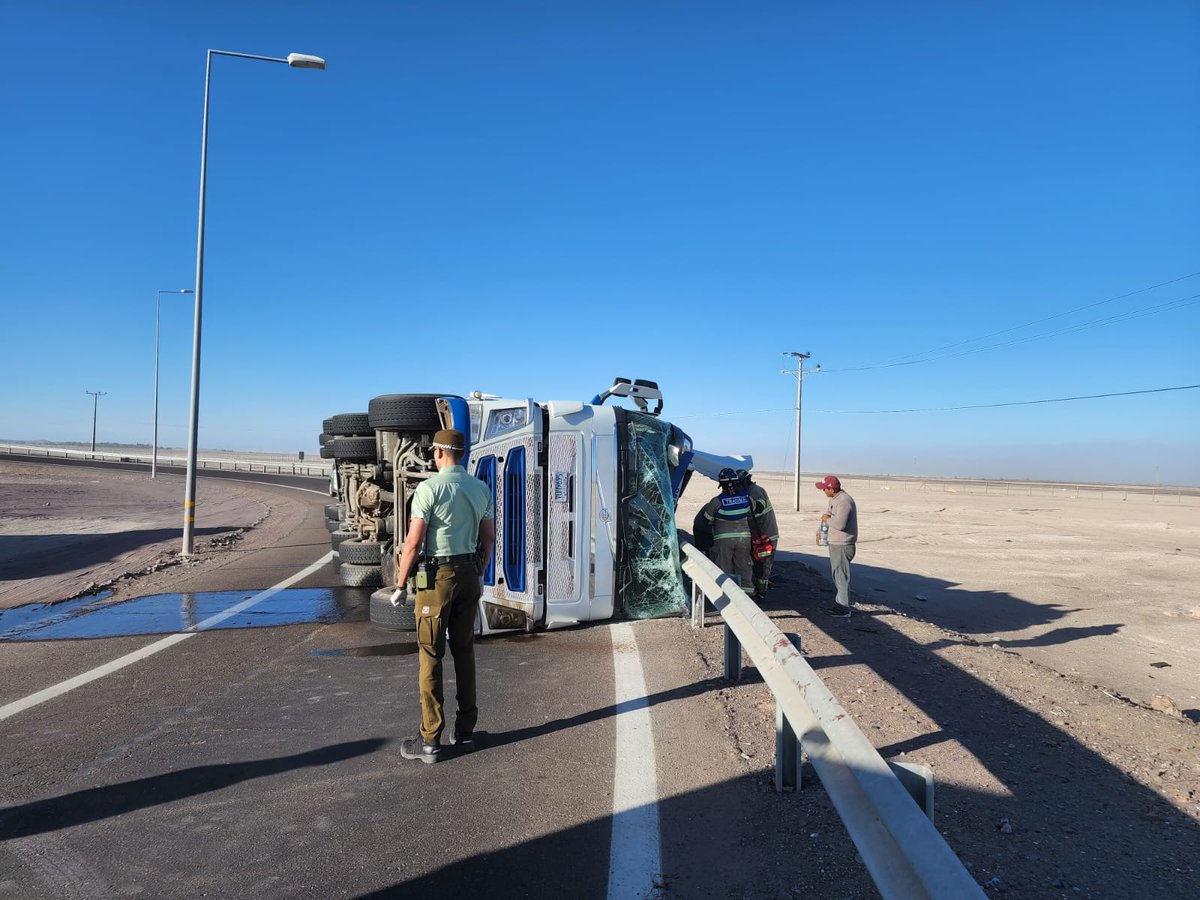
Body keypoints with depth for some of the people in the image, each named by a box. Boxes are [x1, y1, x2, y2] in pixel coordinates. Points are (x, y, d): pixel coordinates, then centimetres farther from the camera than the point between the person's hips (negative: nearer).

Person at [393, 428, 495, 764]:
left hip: (436, 576, -6)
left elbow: (413, 543, -16)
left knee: (431, 656, 2)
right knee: (464, 652, 13)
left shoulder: (430, 488, -14)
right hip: (468, 573, 6)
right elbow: (488, 537, 11)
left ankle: (430, 741, 8)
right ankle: (465, 731, 21)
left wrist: (400, 585, -6)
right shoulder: (481, 488, 5)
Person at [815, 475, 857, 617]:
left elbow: (840, 524, -31)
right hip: (835, 543, 11)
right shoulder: (833, 499, 11)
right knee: (835, 573, 19)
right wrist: (820, 530, 20)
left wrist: (828, 520, -13)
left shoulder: (844, 501, -22)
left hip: (842, 545, -11)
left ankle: (844, 609, 0)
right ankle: (840, 602, 31)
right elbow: (828, 515, 27)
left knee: (841, 576, -5)